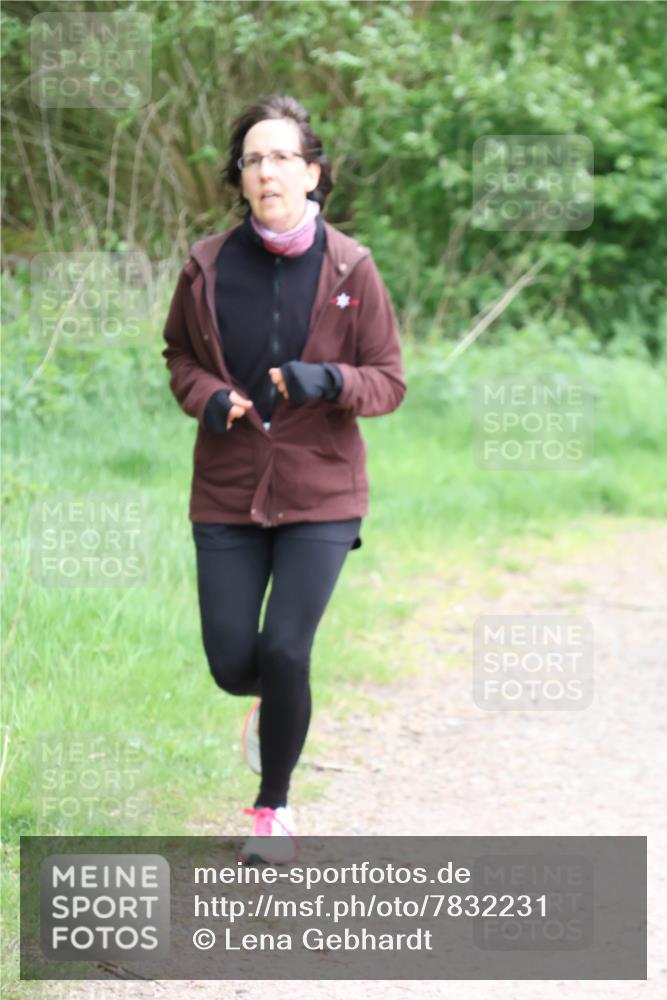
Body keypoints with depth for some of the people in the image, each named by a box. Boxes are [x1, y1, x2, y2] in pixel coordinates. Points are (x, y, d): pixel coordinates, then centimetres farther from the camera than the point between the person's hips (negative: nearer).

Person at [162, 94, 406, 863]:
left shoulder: (350, 270, -6)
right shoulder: (208, 267, -2)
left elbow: (389, 382, 0)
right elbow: (178, 354, 14)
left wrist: (329, 381, -21)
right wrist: (206, 397, -8)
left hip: (319, 493, -2)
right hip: (227, 491, 2)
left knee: (285, 652, -11)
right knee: (231, 663, -3)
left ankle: (274, 807, 13)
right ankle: (270, 704, 37)